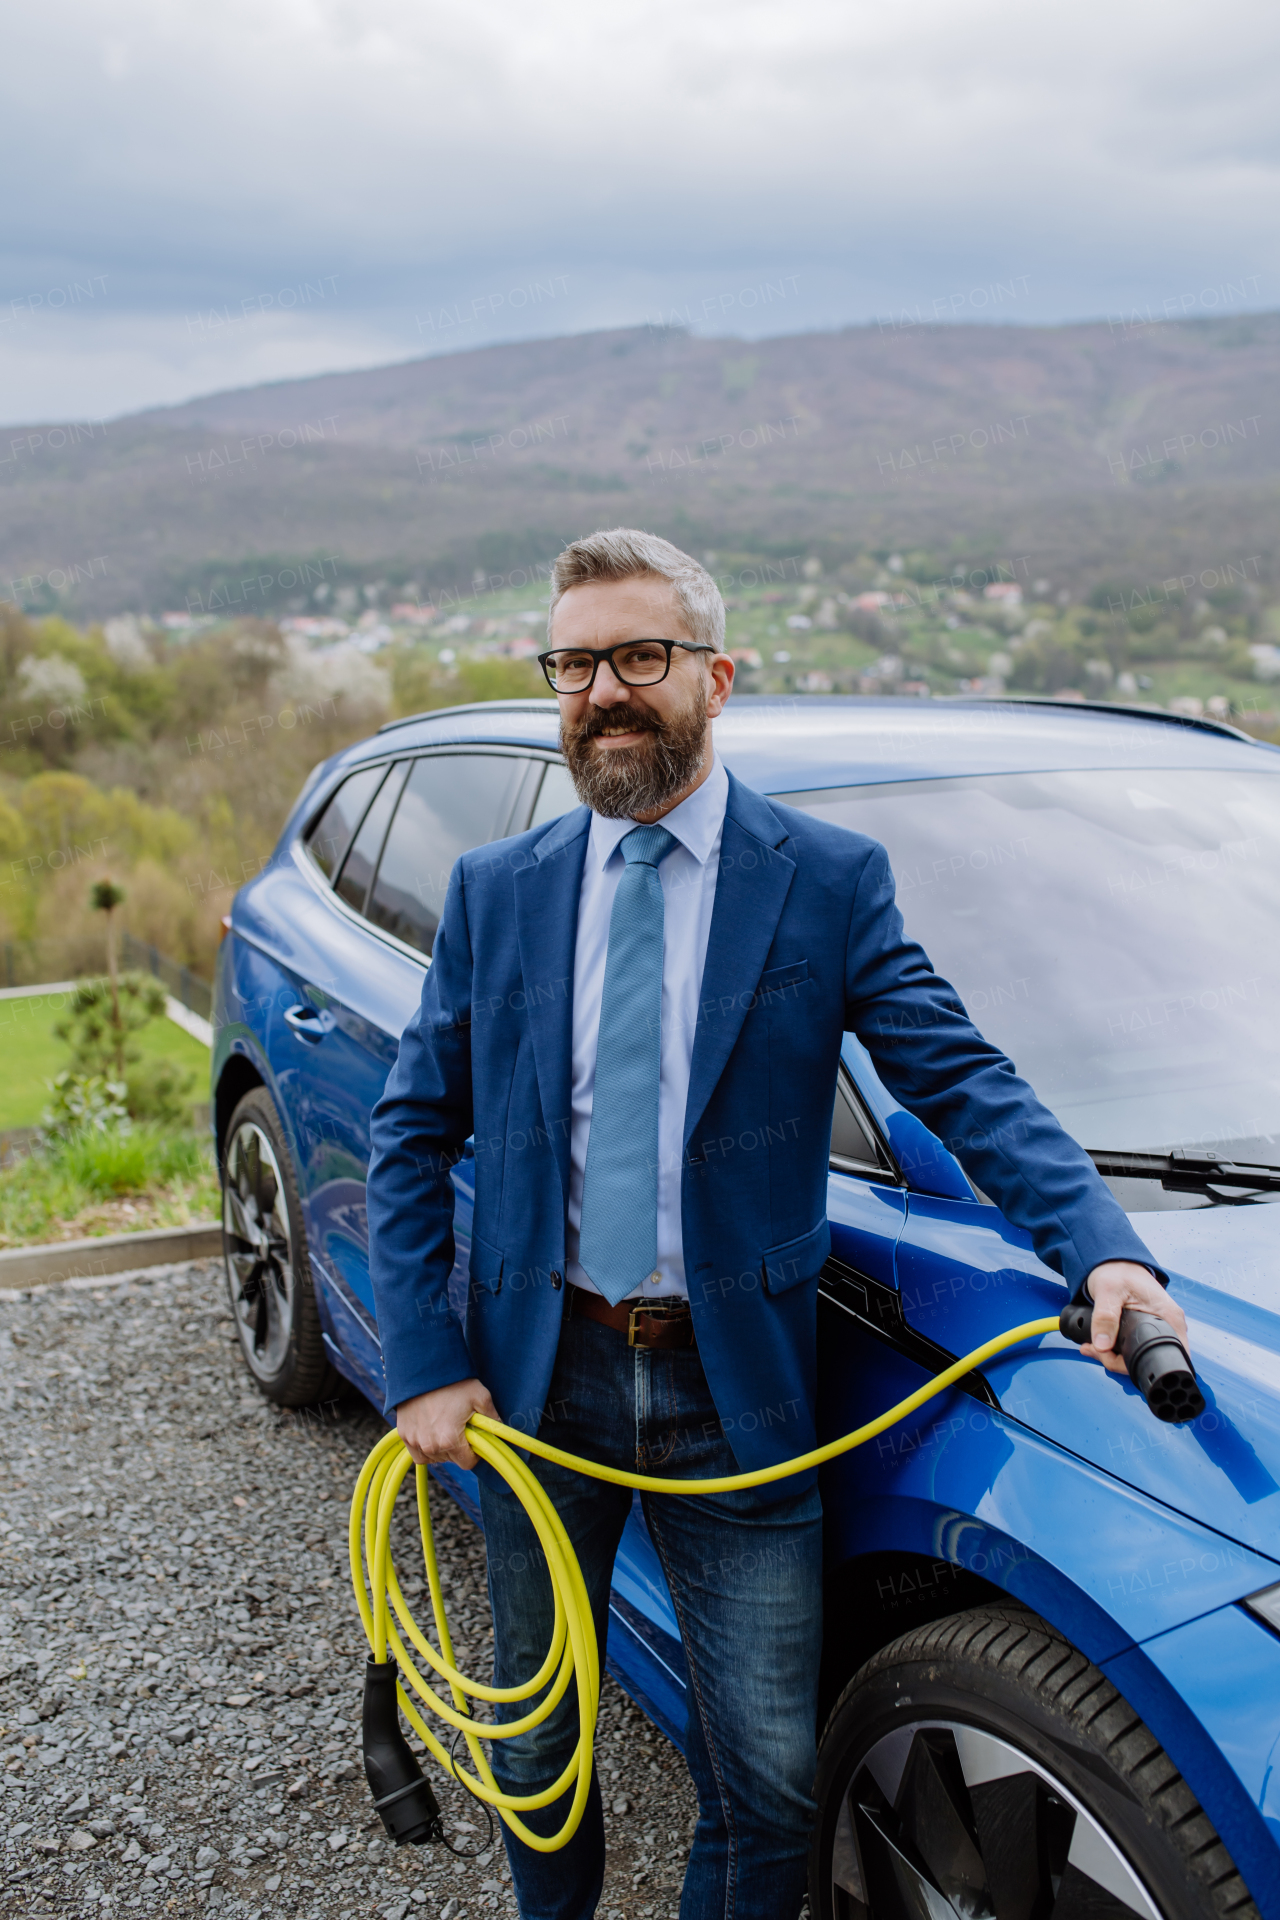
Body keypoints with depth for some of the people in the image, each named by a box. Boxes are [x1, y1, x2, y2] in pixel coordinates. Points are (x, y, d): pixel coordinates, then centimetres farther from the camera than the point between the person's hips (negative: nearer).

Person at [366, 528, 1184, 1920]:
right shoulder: (496, 891, 2)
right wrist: (422, 1363, -5)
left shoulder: (829, 882, -5)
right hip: (536, 1373, 3)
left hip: (736, 1386, -2)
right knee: (531, 1739, 20)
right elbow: (410, 1133, 3)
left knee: (768, 1773, 8)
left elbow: (967, 1084, -9)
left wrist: (1103, 1248, -24)